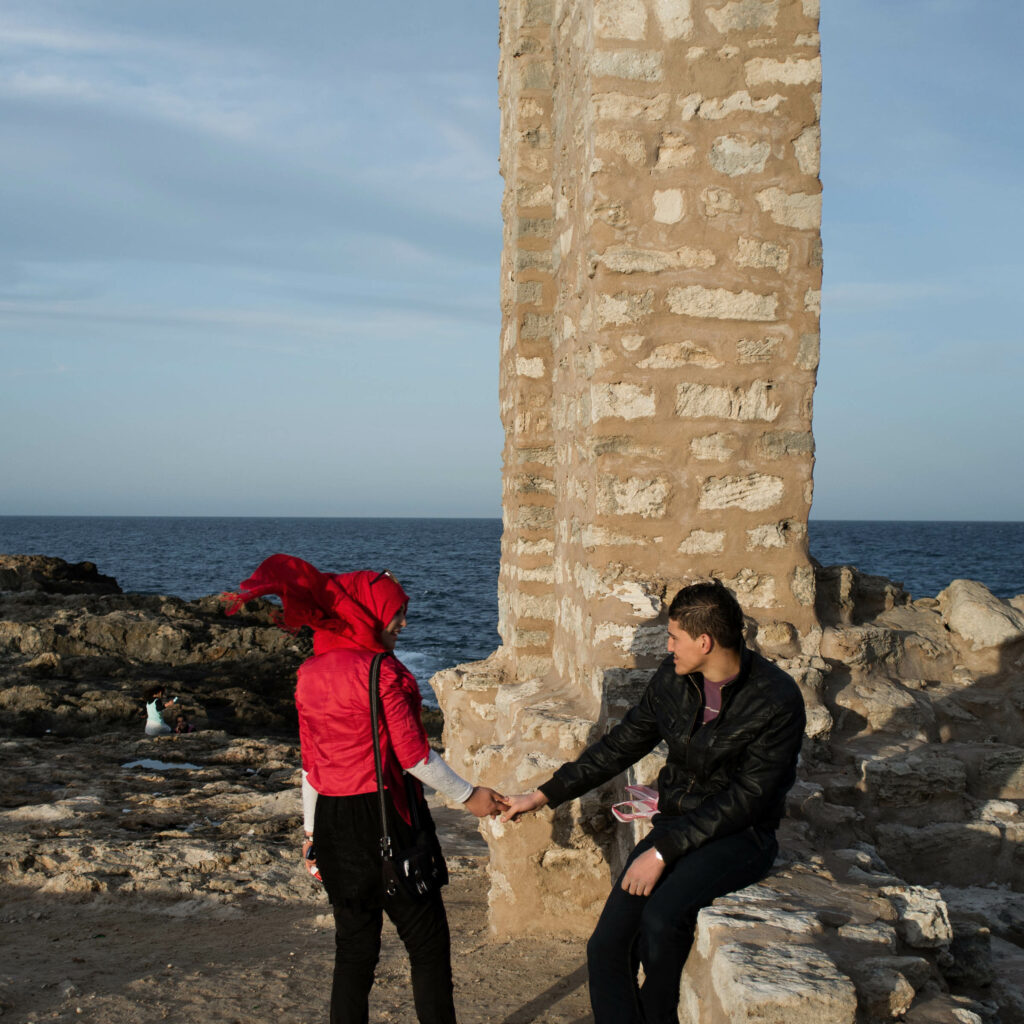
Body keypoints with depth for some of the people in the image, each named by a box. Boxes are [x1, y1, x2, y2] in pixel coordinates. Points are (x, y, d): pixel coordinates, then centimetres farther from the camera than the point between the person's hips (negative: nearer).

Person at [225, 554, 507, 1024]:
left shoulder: (310, 674, 6)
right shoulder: (380, 672, -14)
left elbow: (310, 764, 11)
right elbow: (413, 755, -12)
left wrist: (312, 831, 19)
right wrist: (468, 796, -1)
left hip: (334, 824, 7)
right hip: (386, 817, -6)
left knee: (354, 947, 14)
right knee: (427, 941, 5)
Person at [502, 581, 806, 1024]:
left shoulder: (777, 701, -18)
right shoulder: (672, 677, 0)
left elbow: (745, 799, -20)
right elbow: (621, 745, 11)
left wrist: (664, 851, -23)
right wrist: (544, 795, 10)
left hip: (740, 837, -6)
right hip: (676, 826, 6)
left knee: (661, 916, -31)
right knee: (606, 947, -11)